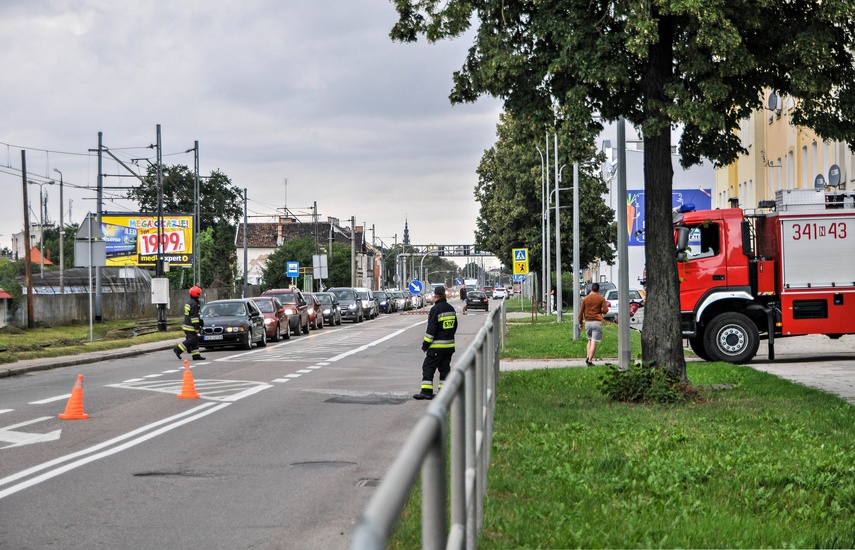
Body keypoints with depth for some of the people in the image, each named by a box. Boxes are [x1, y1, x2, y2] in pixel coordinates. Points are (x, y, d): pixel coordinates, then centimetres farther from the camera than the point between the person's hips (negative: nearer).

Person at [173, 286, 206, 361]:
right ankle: (178, 349, -7)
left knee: (195, 340, 9)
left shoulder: (189, 302, 17)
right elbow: (194, 316, -20)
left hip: (187, 325, 10)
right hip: (191, 327, -10)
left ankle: (196, 355, 8)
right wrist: (196, 327, -18)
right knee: (192, 340, -8)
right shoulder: (194, 304, -16)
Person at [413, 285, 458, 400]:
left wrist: (425, 345, -10)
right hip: (449, 345, 7)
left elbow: (431, 329, -16)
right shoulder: (451, 308, 10)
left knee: (428, 367, -2)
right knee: (445, 368, 12)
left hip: (437, 346, -7)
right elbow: (455, 326, 20)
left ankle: (426, 391, -6)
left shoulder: (435, 309, -15)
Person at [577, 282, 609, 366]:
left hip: (587, 322, 3)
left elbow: (581, 311, 4)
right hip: (597, 322, -3)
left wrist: (580, 323, 13)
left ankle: (588, 357, 5)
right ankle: (590, 360, -7)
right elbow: (605, 310, -9)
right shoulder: (601, 299, -2)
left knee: (590, 340, 19)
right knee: (594, 342, -3)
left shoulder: (585, 299, 5)